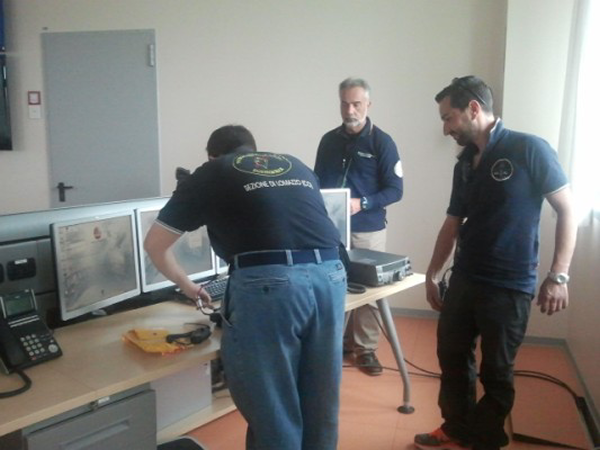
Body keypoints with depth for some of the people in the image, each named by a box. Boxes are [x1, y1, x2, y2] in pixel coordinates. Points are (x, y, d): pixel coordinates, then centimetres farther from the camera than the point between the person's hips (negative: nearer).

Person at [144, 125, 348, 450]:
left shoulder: (208, 174, 18)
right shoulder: (297, 166, 28)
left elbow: (154, 244, 24)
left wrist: (185, 284, 39)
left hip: (266, 283, -4)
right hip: (330, 276, 5)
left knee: (272, 414, 10)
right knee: (321, 408, 20)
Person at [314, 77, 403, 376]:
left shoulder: (382, 142, -5)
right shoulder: (329, 140, 8)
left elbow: (395, 190, -8)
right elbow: (317, 182, 13)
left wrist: (362, 203, -22)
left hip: (367, 230, -3)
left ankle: (366, 348, 18)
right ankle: (341, 340, 26)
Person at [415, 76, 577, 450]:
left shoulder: (529, 149, -10)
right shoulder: (465, 163, 9)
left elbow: (567, 210, -9)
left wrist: (559, 276, -15)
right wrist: (433, 275, 17)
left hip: (509, 287, -6)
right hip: (463, 280, 7)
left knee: (496, 371, 8)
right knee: (452, 357, 16)